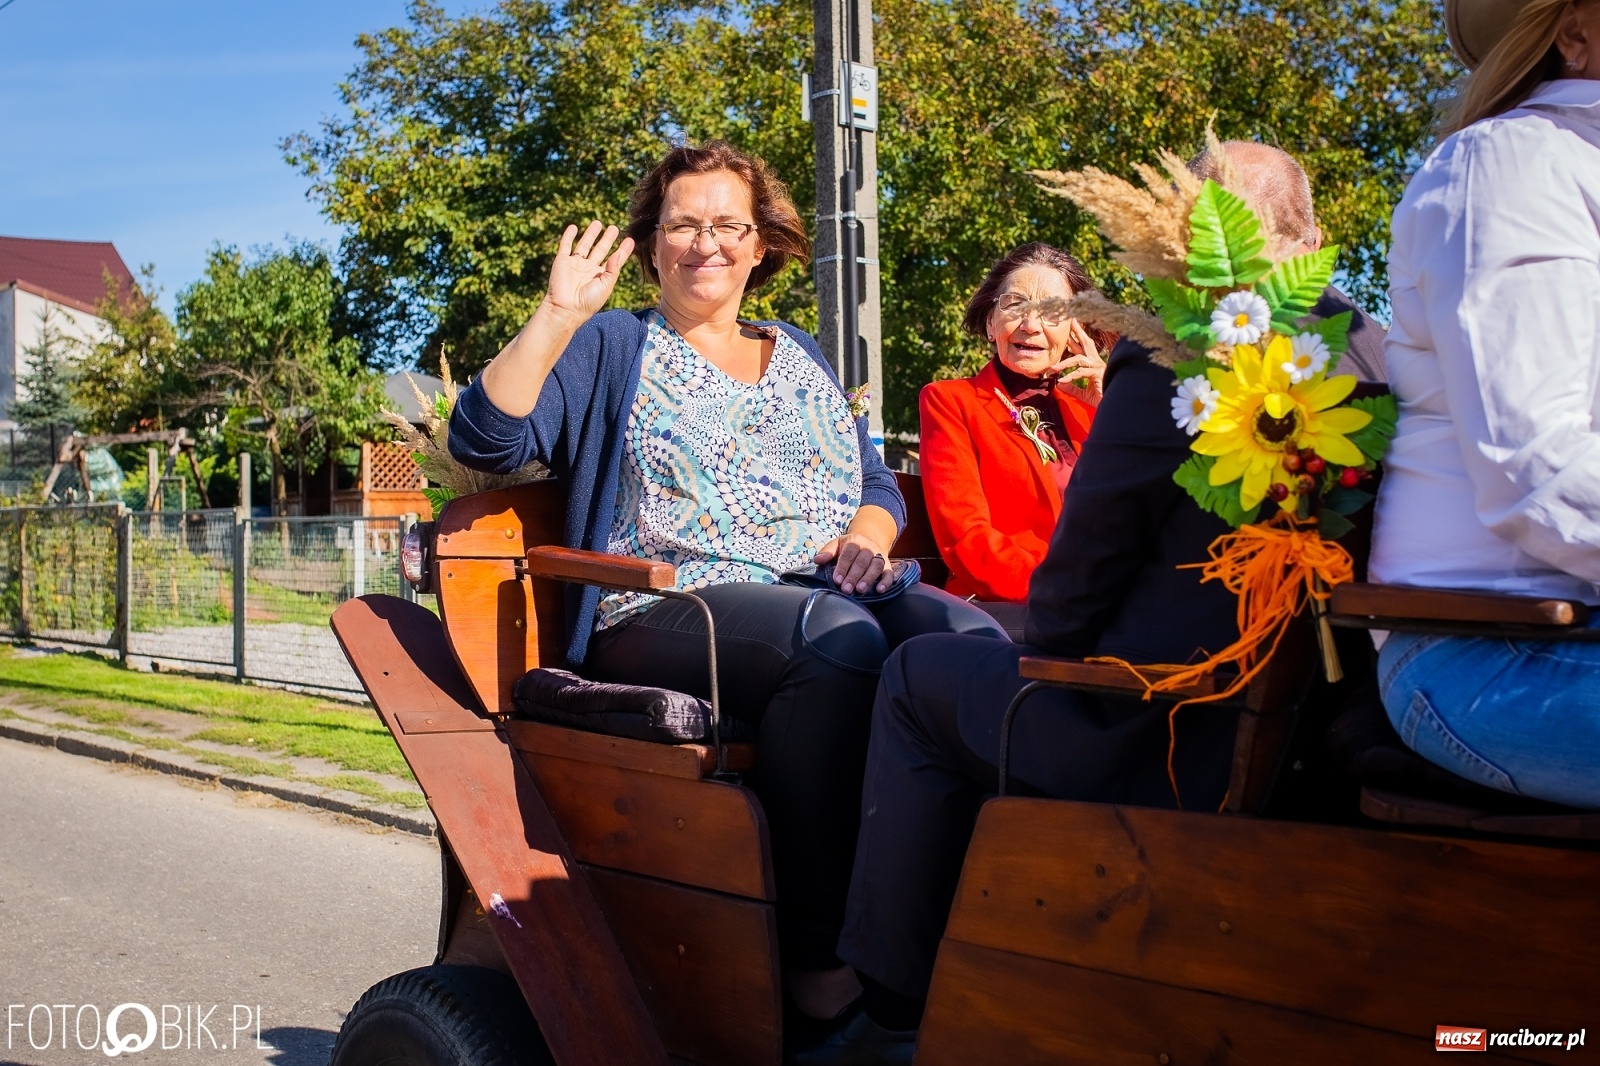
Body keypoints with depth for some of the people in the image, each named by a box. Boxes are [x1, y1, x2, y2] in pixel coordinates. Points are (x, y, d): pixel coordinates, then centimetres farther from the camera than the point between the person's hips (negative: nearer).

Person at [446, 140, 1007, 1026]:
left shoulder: (798, 356, 26)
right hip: (663, 611, -4)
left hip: (826, 590, 5)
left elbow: (879, 485, 23)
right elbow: (486, 439, -2)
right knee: (838, 638, -36)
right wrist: (559, 314, -9)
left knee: (967, 636, -27)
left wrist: (866, 537, 0)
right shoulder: (612, 349, 12)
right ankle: (817, 948, -30)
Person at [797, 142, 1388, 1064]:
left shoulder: (1166, 356, -17)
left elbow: (1089, 555, -13)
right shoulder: (1380, 355, 4)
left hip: (1163, 745, -8)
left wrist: (1048, 645, 8)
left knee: (919, 680, 15)